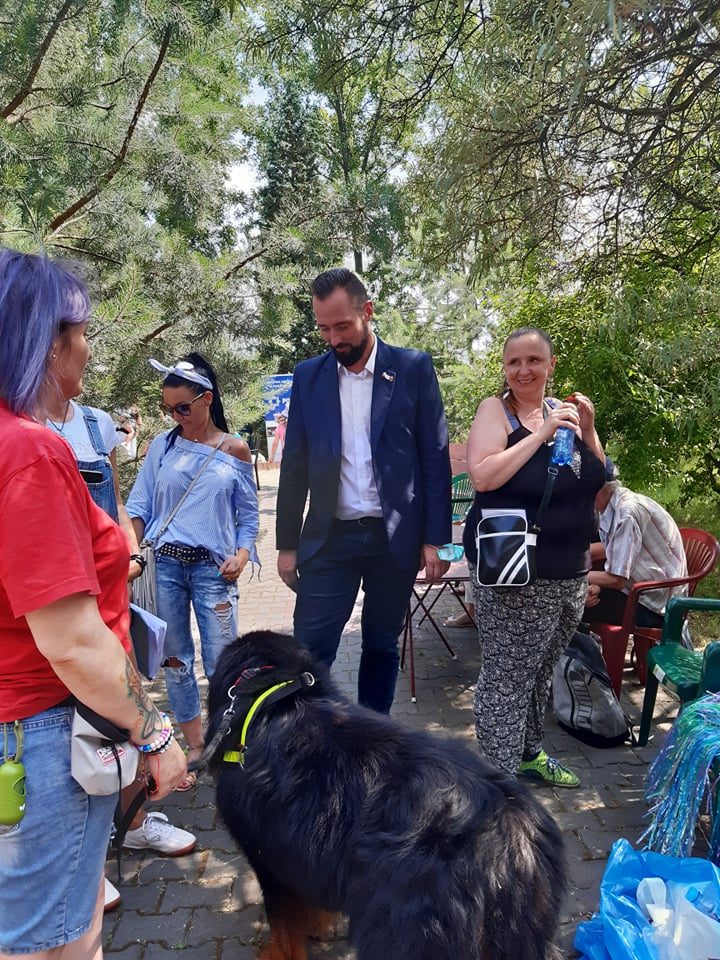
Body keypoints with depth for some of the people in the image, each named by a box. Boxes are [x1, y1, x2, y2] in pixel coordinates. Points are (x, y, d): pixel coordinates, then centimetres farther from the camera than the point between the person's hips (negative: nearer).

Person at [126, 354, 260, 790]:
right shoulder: (163, 446, 5)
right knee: (175, 660, 10)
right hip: (164, 563, 2)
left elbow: (248, 514, 7)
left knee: (222, 662, -2)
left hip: (213, 567, -2)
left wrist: (242, 553, -8)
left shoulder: (235, 451, 2)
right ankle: (194, 745, 25)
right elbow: (139, 505, 5)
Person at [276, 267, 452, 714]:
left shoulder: (413, 368, -2)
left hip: (395, 537, -1)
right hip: (329, 538, 1)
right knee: (310, 653, -1)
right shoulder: (308, 375, 5)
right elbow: (295, 466, 7)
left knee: (381, 647, 12)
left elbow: (435, 458, -2)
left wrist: (435, 538, -6)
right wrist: (288, 544, 5)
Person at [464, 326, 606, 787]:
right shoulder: (496, 409, -7)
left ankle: (530, 751, 38)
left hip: (571, 573, 6)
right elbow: (483, 475, -22)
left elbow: (597, 480, 13)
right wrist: (542, 433, -20)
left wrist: (587, 430, -2)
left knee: (541, 673, 19)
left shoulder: (562, 410, 8)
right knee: (506, 678, -2)